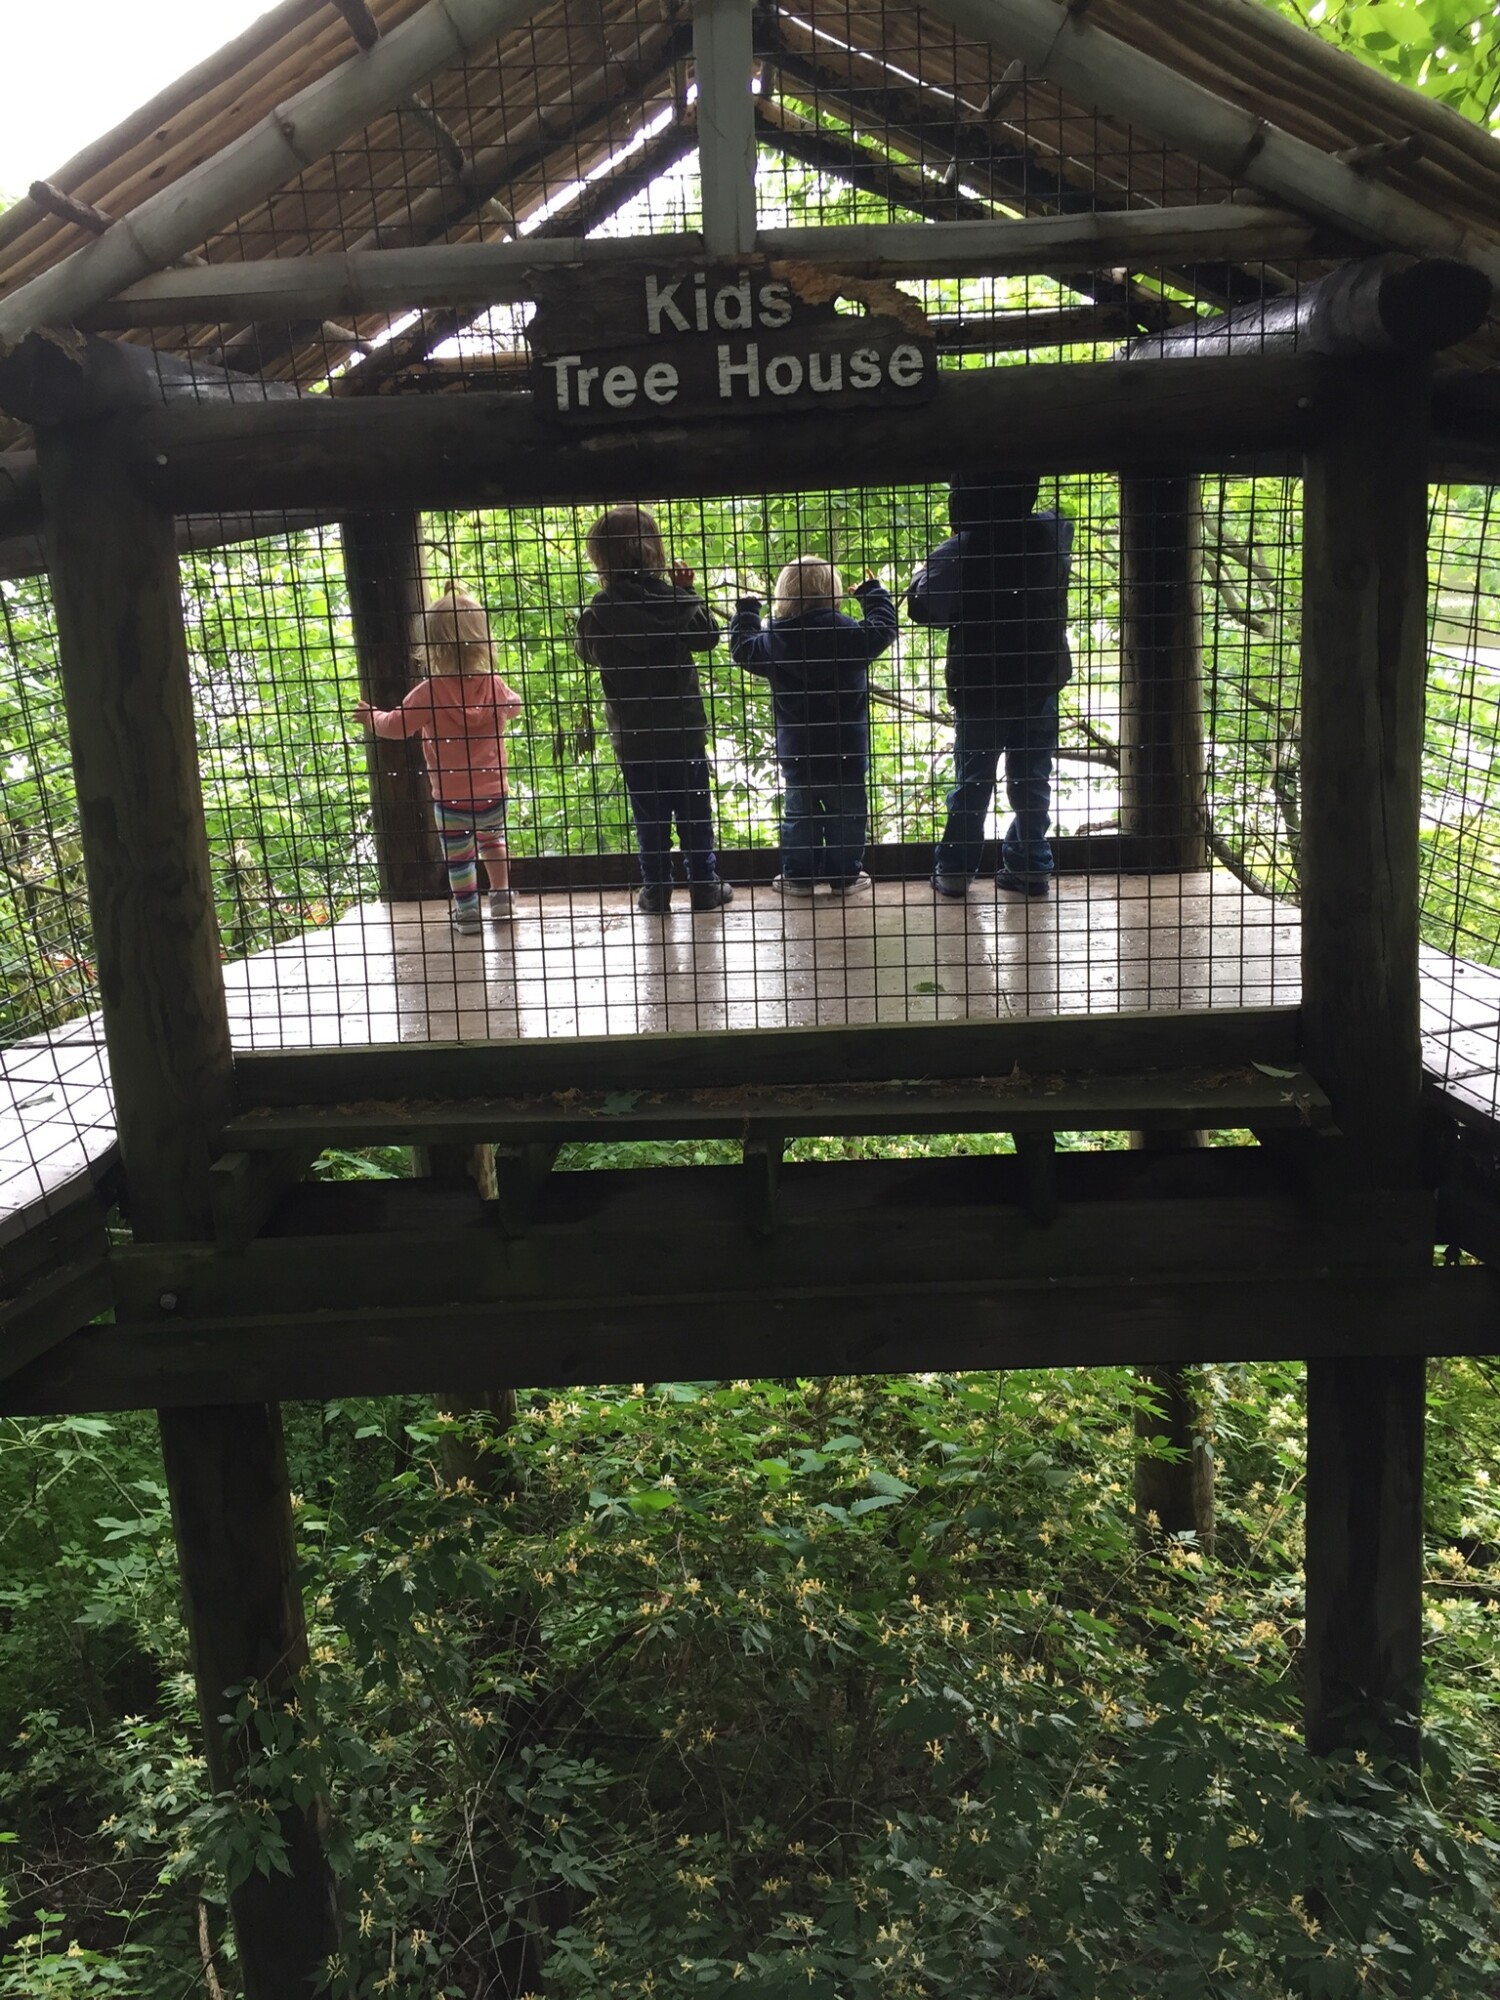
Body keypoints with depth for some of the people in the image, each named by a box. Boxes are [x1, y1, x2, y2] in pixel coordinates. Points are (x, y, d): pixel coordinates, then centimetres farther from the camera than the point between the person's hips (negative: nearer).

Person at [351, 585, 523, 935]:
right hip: (492, 792, 4)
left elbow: (397, 725, -10)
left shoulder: (430, 692, -18)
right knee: (492, 840, 28)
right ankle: (502, 895, 31)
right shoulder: (494, 685, -6)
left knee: (458, 856, 12)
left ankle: (467, 911, 18)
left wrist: (372, 718, 10)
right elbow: (513, 706, 16)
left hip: (450, 798, -4)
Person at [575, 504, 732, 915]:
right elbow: (707, 636, 5)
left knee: (649, 816, 10)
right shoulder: (674, 600, -10)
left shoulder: (599, 611, -11)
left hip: (632, 735, 0)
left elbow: (586, 650, 7)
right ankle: (704, 885, 19)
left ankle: (656, 891, 15)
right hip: (684, 729, 0)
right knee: (694, 812, 12)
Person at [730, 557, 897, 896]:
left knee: (798, 814, 14)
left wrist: (746, 610, 26)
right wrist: (873, 592, 15)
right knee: (846, 814, 11)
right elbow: (883, 628, -1)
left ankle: (798, 875, 18)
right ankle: (846, 876, 16)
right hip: (846, 751, -2)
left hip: (796, 753, 2)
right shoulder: (849, 634, -14)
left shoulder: (772, 641, -6)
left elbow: (742, 648, 11)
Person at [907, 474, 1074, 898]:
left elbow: (922, 604, -17)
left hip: (978, 689, -2)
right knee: (1032, 780, 10)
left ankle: (954, 870, 13)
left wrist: (929, 569, -1)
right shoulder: (1051, 537, -4)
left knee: (971, 782, 9)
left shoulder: (959, 551, -17)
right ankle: (1030, 866, 13)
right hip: (1040, 684, 2)